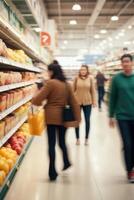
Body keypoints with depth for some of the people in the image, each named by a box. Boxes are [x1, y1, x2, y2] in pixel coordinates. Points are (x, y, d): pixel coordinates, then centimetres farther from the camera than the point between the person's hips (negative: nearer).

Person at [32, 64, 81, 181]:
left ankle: (52, 172, 6)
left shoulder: (50, 83, -9)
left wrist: (35, 101, 10)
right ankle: (66, 162, 34)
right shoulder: (67, 84, 9)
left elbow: (38, 99, -12)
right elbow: (74, 102, 8)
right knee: (62, 142, 22)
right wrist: (78, 117, 11)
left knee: (51, 144, 1)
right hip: (64, 117, 6)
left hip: (52, 116, -5)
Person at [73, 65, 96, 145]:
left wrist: (94, 101, -2)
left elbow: (93, 90, 0)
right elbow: (73, 90, 0)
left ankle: (87, 138, 22)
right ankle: (78, 138, 23)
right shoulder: (77, 78, -4)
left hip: (87, 102, 0)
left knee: (87, 120, 7)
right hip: (77, 102, 0)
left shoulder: (90, 78, -4)